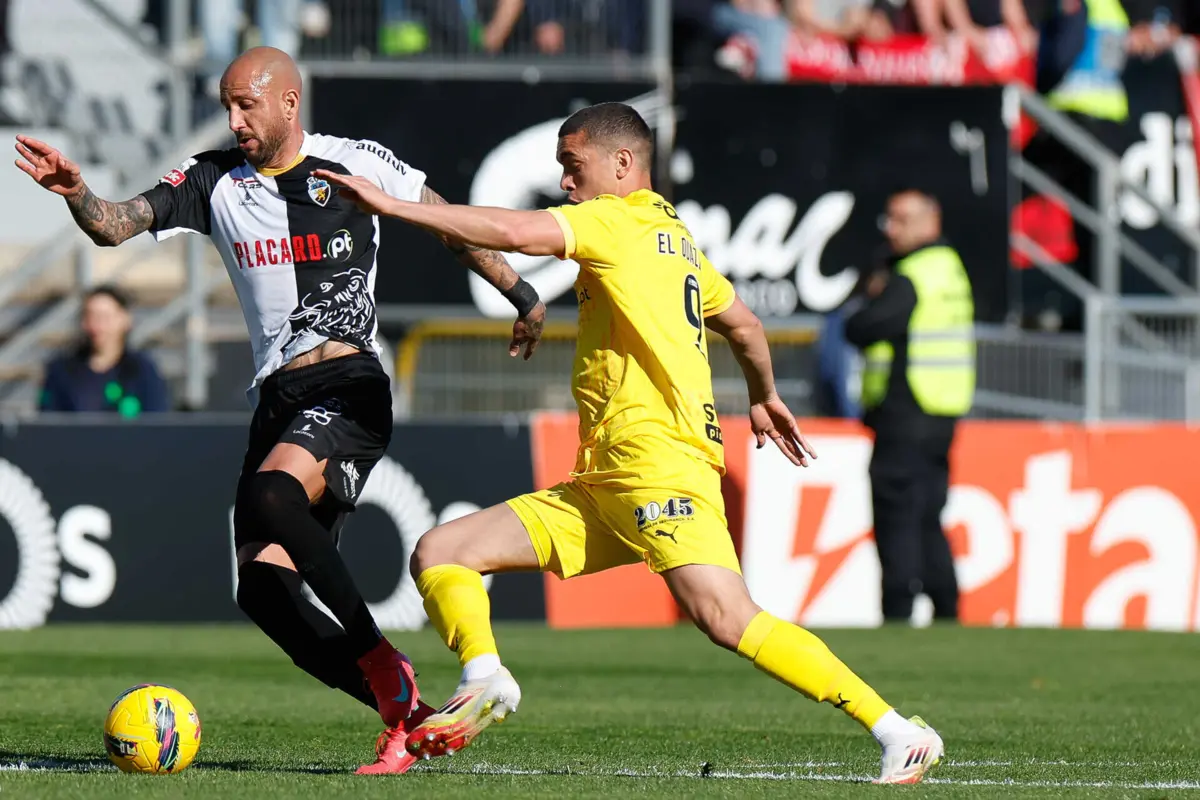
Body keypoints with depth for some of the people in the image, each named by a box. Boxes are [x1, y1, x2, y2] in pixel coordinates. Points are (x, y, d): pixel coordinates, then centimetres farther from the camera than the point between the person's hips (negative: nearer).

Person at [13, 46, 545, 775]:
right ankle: (405, 713, 4)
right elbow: (115, 226, -2)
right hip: (277, 399, 5)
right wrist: (76, 193, -24)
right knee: (262, 590, -6)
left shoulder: (357, 165, 1)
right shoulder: (215, 180, 8)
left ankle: (380, 661, -20)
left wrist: (522, 295, 18)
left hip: (350, 388, -5)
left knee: (273, 494, -32)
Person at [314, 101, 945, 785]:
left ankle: (900, 734, -18)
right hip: (601, 488, 10)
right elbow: (743, 324, 36)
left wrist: (391, 205, -9)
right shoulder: (674, 236, 24)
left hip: (659, 459, -10)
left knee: (726, 618, -23)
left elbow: (515, 232, -15)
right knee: (440, 554, 2)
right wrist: (764, 397, 55)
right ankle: (483, 679, -22)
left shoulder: (622, 220, -3)